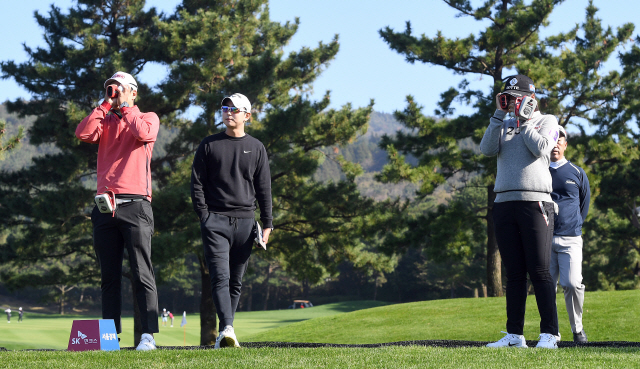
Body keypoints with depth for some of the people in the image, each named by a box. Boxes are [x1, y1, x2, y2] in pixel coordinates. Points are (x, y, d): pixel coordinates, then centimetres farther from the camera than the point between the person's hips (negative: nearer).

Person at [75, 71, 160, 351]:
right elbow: (84, 134, 0)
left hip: (135, 204, -4)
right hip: (105, 206, 4)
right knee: (109, 275, 5)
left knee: (142, 273, -8)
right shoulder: (105, 120, 20)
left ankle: (148, 335, -12)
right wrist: (105, 105, 4)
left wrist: (124, 106, 0)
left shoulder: (148, 117, 11)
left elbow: (144, 134, -12)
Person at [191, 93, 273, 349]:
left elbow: (264, 189, 11)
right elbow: (197, 183, 6)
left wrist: (267, 224, 4)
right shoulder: (209, 145, 9)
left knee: (236, 281, 4)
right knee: (220, 277, -16)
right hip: (215, 220, -2)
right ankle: (228, 330, -27)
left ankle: (224, 333, 10)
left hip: (245, 222, 2)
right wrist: (204, 215, -6)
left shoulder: (256, 148, 13)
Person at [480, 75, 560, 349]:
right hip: (504, 203, 4)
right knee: (514, 272, 5)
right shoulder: (504, 125, 21)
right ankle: (514, 335, 5)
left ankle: (549, 333, -7)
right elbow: (487, 149, 3)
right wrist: (500, 114, 3)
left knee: (539, 271, -8)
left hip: (535, 202, -4)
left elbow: (541, 148, -9)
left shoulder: (547, 121, 10)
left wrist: (523, 120, -1)